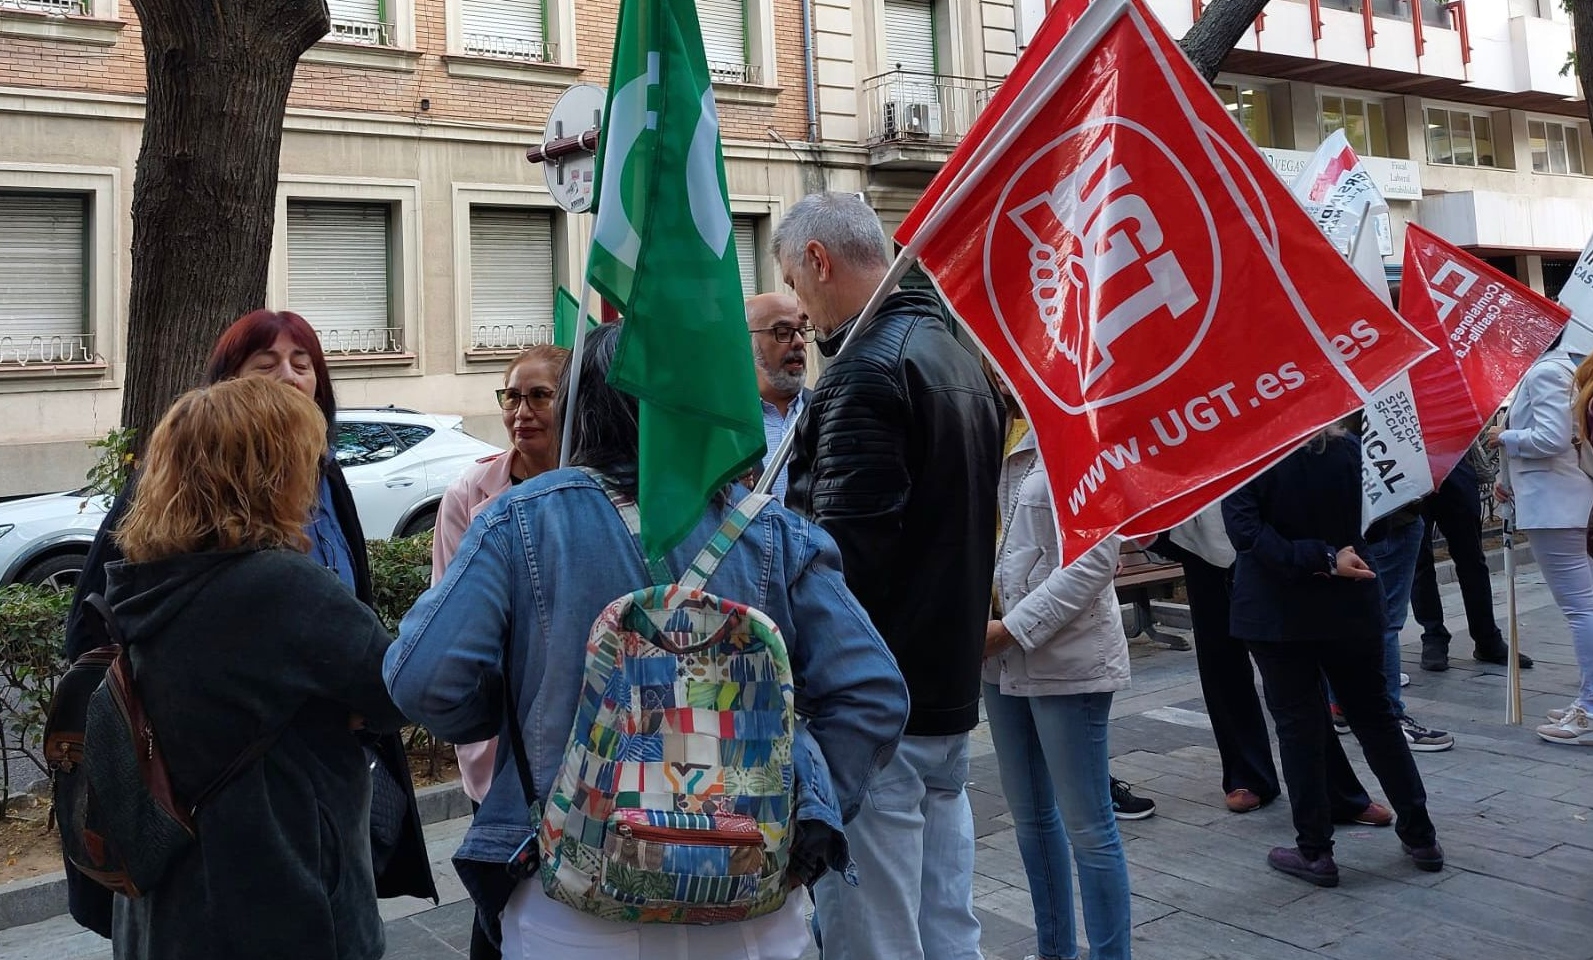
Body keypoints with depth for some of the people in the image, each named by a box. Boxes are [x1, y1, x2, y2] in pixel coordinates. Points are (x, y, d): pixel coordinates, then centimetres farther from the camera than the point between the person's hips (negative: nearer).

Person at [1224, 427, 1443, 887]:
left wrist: (1318, 559, -21)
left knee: (1298, 724, 6)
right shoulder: (1350, 448, -6)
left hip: (1275, 611, -3)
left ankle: (1314, 850, 13)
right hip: (1350, 606, 3)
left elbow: (1245, 530, -23)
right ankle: (1420, 835, 26)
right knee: (1374, 715, 17)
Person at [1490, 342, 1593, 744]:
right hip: (1554, 499, 11)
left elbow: (1552, 438, -22)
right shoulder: (1550, 368, 17)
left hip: (1553, 504, -11)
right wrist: (1509, 480, 20)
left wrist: (1504, 437, -8)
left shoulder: (1546, 371, -13)